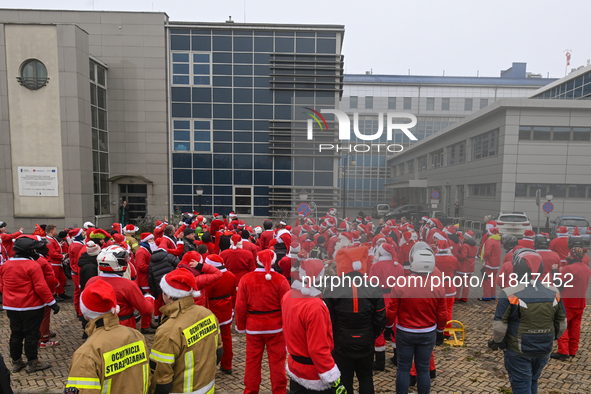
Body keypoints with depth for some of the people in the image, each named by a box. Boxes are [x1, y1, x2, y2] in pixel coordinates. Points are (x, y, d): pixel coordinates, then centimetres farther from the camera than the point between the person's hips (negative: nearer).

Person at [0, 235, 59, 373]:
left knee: (16, 334, 18)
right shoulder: (33, 266, -20)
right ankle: (32, 363, 14)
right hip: (31, 307, -7)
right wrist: (52, 303, -14)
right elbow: (41, 287, -21)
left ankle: (16, 362, 29)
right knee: (31, 334, 5)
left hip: (11, 307, 7)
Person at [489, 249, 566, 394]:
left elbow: (499, 326, -17)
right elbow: (562, 325, 6)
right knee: (533, 382, 25)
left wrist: (496, 342, 3)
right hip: (544, 351, 5)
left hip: (519, 352, -5)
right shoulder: (554, 293, -5)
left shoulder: (510, 294, -22)